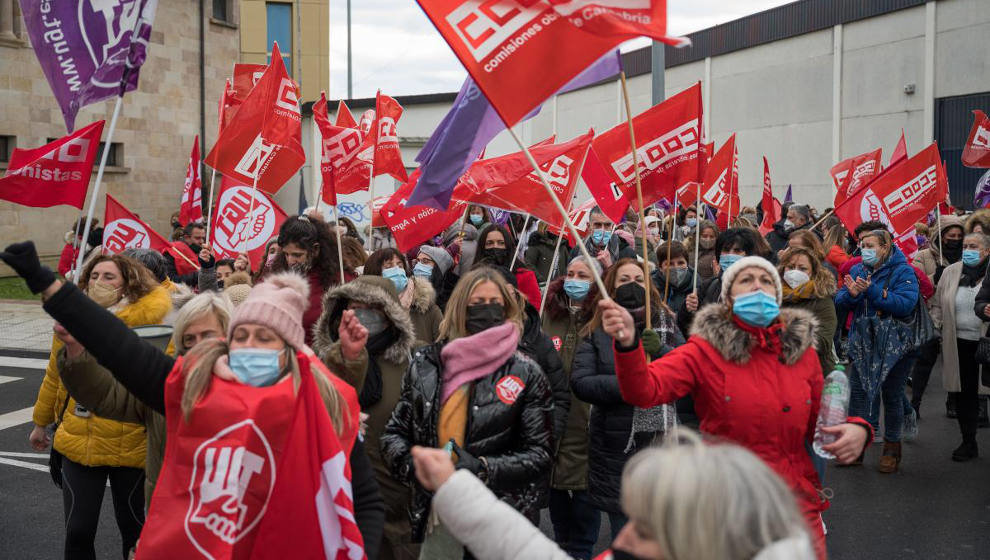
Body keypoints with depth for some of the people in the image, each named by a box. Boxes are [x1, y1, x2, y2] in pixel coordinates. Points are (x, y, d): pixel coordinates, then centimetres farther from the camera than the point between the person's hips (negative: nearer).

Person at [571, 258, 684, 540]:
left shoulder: (666, 324, 9)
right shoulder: (596, 332, 2)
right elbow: (581, 382, -10)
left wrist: (661, 351, -15)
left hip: (662, 442, 1)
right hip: (616, 450, -1)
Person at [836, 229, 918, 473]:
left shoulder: (902, 271, -9)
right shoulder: (857, 270, 7)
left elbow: (906, 304, -21)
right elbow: (840, 300, 2)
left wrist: (872, 291, -27)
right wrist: (851, 294, -21)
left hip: (893, 344, -4)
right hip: (862, 343, 4)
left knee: (892, 395, 6)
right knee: (857, 391, 3)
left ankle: (892, 448, 21)